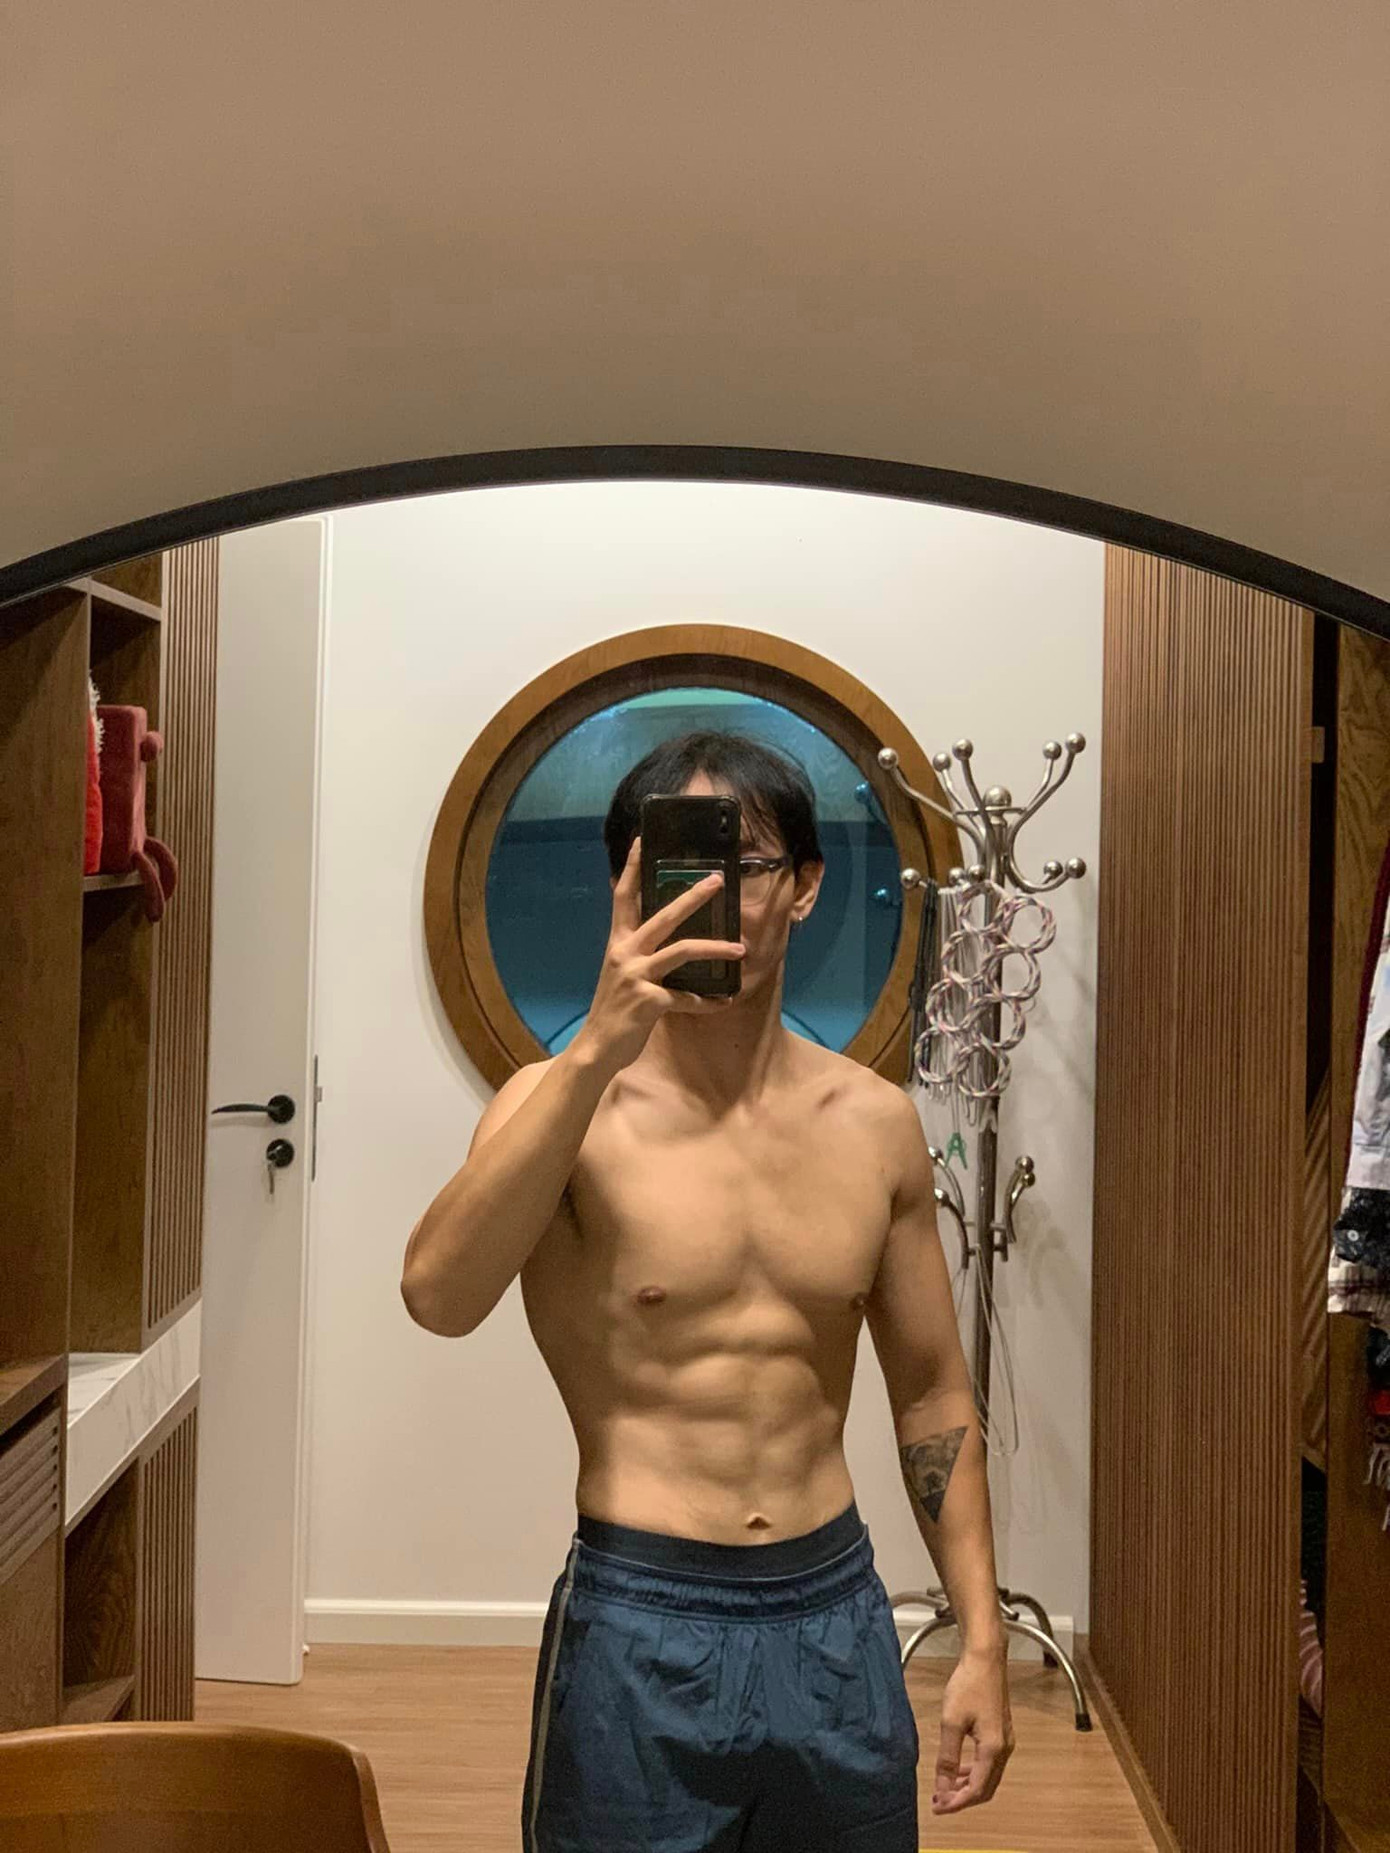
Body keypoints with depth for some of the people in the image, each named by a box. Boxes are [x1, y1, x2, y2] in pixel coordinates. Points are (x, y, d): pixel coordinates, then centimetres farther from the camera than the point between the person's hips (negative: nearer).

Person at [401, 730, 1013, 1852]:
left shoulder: (876, 1123, 2)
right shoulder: (566, 1106, -9)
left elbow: (932, 1393, 10)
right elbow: (438, 1296, -29)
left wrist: (982, 1641, 7)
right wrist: (596, 1052, -33)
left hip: (836, 1617, 4)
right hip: (640, 1630, -3)